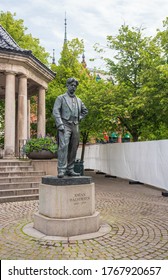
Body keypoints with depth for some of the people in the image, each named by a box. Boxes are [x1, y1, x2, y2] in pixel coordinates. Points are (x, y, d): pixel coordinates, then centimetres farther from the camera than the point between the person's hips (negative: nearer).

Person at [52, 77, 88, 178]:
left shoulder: (78, 100, 20)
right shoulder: (61, 98, 6)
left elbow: (85, 111, 32)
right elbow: (56, 111, -4)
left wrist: (79, 118, 14)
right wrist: (60, 124, -16)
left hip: (75, 126, 5)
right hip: (65, 125, -5)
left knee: (73, 149, 2)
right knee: (63, 146, -18)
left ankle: (70, 170, 9)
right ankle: (61, 170, -18)